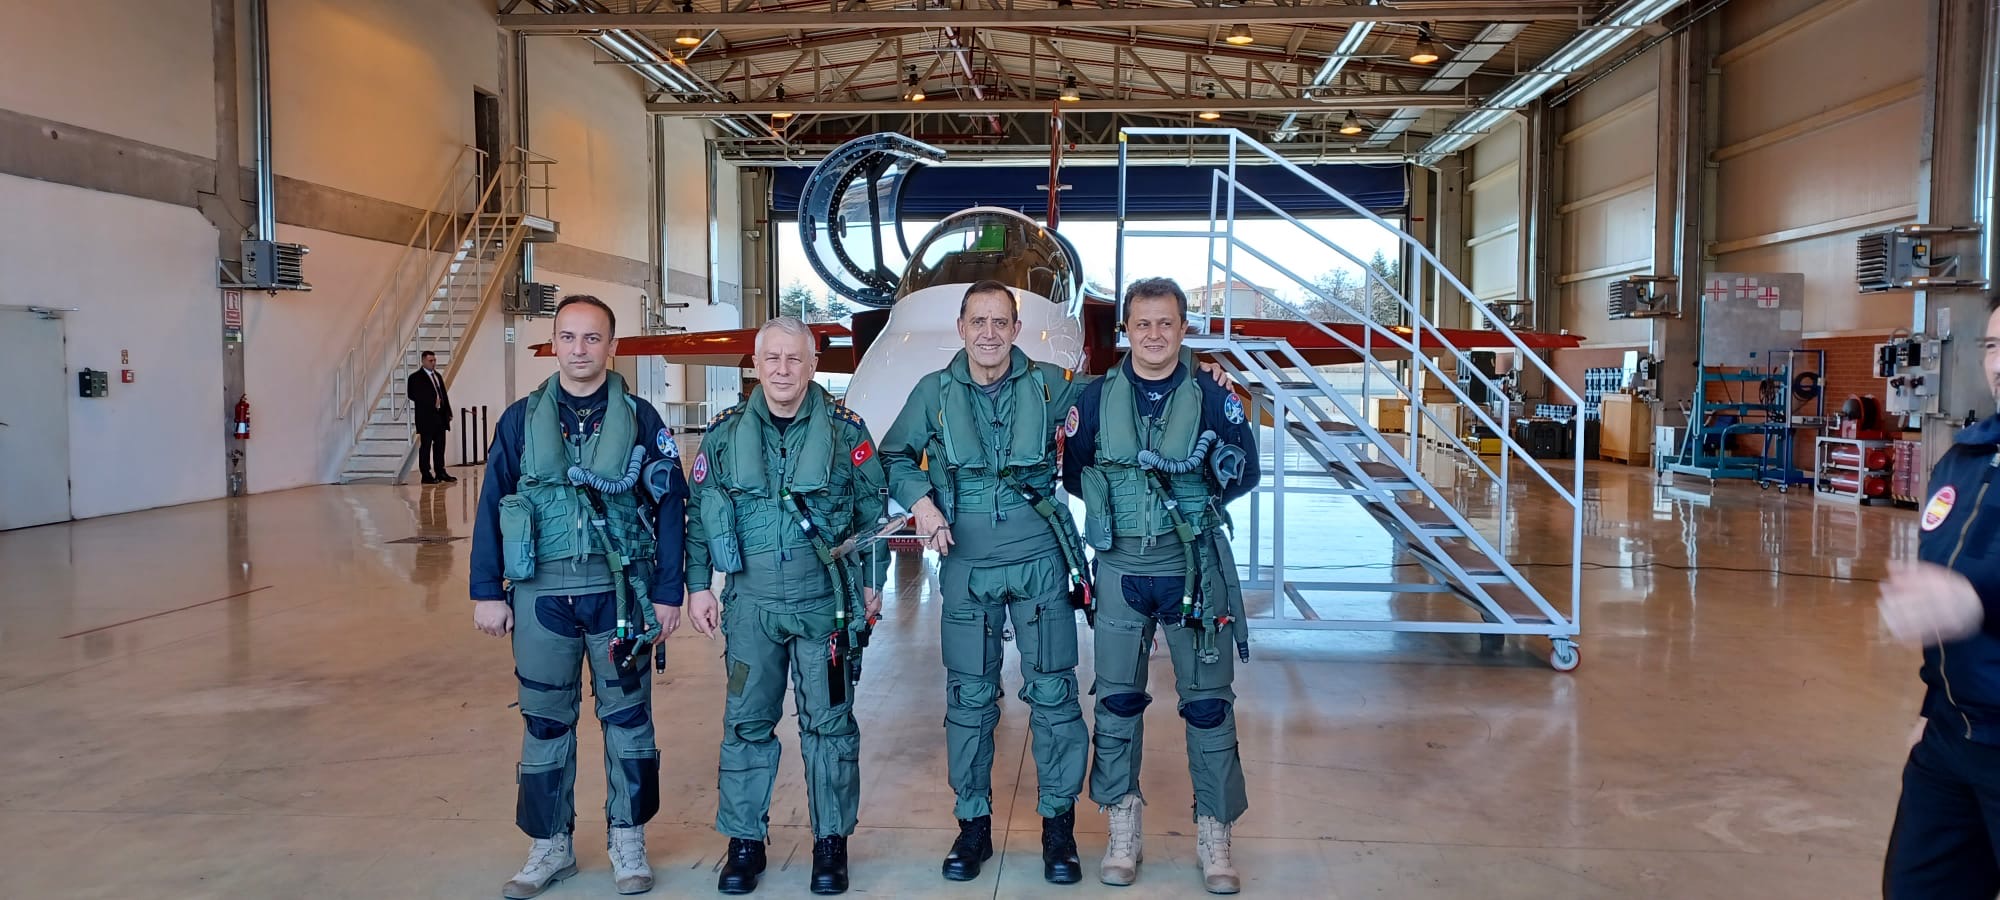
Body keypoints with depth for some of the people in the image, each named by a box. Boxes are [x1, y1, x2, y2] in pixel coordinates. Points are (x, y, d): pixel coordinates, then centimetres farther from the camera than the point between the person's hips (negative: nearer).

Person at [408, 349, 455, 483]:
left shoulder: (438, 376, 17)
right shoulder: (416, 377, -4)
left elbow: (444, 394, 17)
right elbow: (412, 394, -15)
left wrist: (448, 412, 9)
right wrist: (432, 403, -18)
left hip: (440, 417, 7)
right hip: (426, 417, -7)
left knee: (440, 446, 10)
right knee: (425, 446, -3)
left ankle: (440, 472, 16)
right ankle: (426, 475, 0)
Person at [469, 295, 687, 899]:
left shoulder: (639, 419, 1)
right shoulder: (522, 419, 5)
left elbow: (669, 508, 1)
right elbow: (491, 509, 6)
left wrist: (668, 594, -3)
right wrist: (488, 593, 2)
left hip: (619, 588, -1)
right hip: (540, 592, 1)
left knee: (627, 716, 7)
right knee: (545, 720, 9)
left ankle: (628, 842, 22)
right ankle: (551, 847, 24)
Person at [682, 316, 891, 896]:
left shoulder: (845, 430, -1)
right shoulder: (726, 432, 3)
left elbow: (872, 510, 5)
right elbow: (699, 514, 9)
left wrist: (871, 584, 3)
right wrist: (698, 586, 5)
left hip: (826, 601, -1)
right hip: (750, 601, 1)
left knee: (828, 721, 6)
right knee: (746, 721, 7)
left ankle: (831, 842, 19)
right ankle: (745, 840, 20)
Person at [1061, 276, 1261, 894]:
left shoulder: (1212, 398, -2)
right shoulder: (1097, 398, 2)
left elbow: (1246, 472, 4)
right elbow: (1072, 471, 9)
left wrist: (1198, 495, -9)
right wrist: (1114, 500, -7)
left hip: (1195, 570, -1)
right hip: (1120, 569, 1)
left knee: (1208, 702, 3)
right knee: (1116, 699, 7)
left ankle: (1214, 836, 17)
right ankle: (1123, 830, 22)